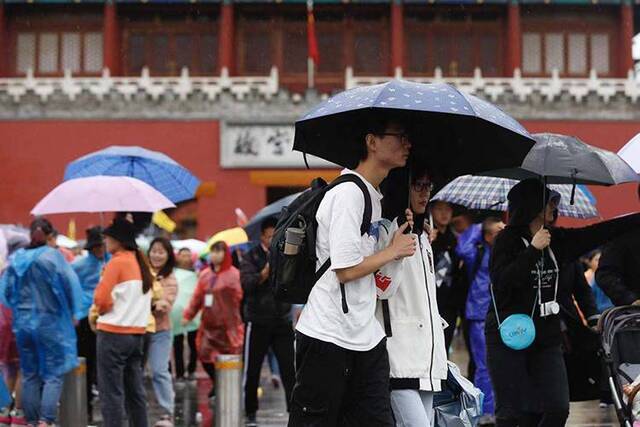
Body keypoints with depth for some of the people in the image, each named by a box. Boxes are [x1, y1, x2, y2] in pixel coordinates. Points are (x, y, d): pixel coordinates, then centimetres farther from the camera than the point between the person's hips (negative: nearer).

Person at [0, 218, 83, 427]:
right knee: (53, 375, -2)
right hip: (50, 322, -4)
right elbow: (69, 283, -13)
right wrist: (72, 312, 1)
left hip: (22, 322, 5)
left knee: (30, 375, 13)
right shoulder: (52, 256, -10)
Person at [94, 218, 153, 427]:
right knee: (135, 391, 12)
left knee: (111, 393, -5)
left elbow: (100, 299, -15)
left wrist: (102, 308, 4)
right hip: (137, 333, 8)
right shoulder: (141, 262, 11)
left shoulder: (117, 262, -11)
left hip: (113, 333, -8)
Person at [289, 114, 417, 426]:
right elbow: (346, 269, -19)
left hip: (367, 338, 9)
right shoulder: (348, 194, -15)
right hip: (329, 339, -9)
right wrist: (394, 251, -6)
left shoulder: (374, 197, 15)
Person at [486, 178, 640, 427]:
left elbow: (601, 232, 12)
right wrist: (533, 249, -21)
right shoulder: (507, 240, -7)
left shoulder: (556, 240, 9)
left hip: (546, 339, 6)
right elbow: (501, 280, -21)